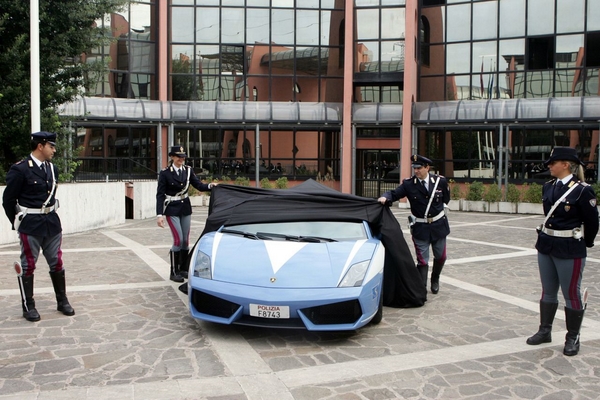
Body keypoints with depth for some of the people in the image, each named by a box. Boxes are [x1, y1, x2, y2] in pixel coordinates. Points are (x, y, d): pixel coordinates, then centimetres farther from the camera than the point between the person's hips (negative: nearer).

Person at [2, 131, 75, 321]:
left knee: (57, 262, 10)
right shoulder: (20, 169, -12)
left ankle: (62, 301, 22)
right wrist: (18, 223, 1)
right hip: (30, 224, -6)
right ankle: (28, 306, 15)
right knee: (28, 265, 5)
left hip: (52, 222, 6)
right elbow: (8, 200, -7)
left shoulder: (53, 169, 6)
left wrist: (49, 216, 17)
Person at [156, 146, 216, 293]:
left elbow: (199, 185, 0)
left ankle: (183, 269, 21)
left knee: (186, 240, 7)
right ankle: (174, 272, 3)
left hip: (185, 208, 5)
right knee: (178, 240, -10)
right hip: (172, 210, -5)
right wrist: (159, 215, -17)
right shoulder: (165, 173, -10)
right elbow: (160, 194, -11)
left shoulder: (188, 170, 3)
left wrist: (210, 185, -21)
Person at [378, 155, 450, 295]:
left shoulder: (440, 181, -7)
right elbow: (394, 193, -19)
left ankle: (435, 279, 44)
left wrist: (439, 209, 4)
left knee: (440, 257, 17)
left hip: (438, 225, 2)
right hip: (420, 227, -2)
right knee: (422, 261, -1)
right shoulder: (409, 184, -11)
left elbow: (446, 198, 10)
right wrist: (385, 197, -38)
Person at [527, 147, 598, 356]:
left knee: (571, 293, 5)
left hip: (570, 250, -6)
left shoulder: (582, 190, -15)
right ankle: (545, 331, 29)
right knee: (548, 291, 16)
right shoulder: (548, 187, 4)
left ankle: (573, 337, 19)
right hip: (546, 245, 6)